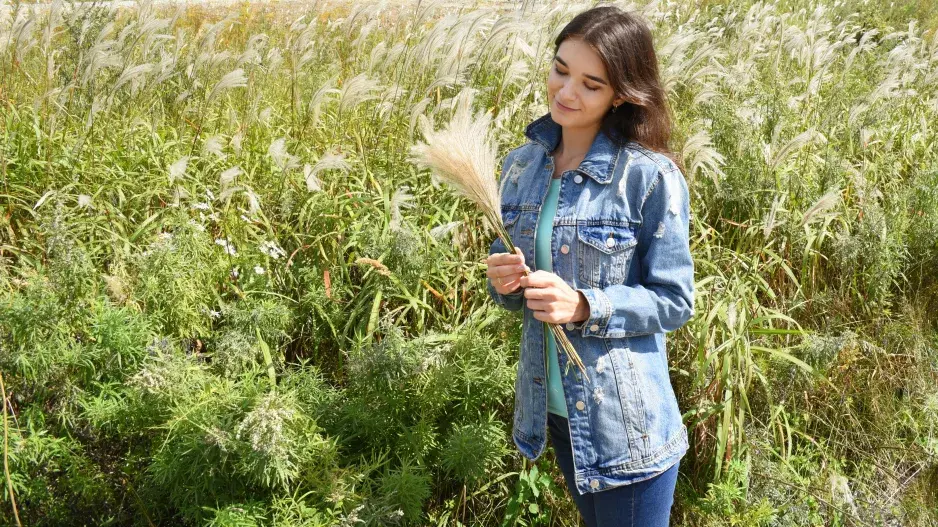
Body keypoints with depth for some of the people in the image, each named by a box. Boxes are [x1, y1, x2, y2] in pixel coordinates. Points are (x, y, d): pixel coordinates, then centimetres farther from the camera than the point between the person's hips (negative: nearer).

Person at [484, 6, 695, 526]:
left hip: (627, 425, -5)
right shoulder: (521, 165, 0)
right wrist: (503, 282, -13)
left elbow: (674, 301, -12)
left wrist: (584, 306, -26)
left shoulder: (652, 177, -17)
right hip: (552, 410, 6)